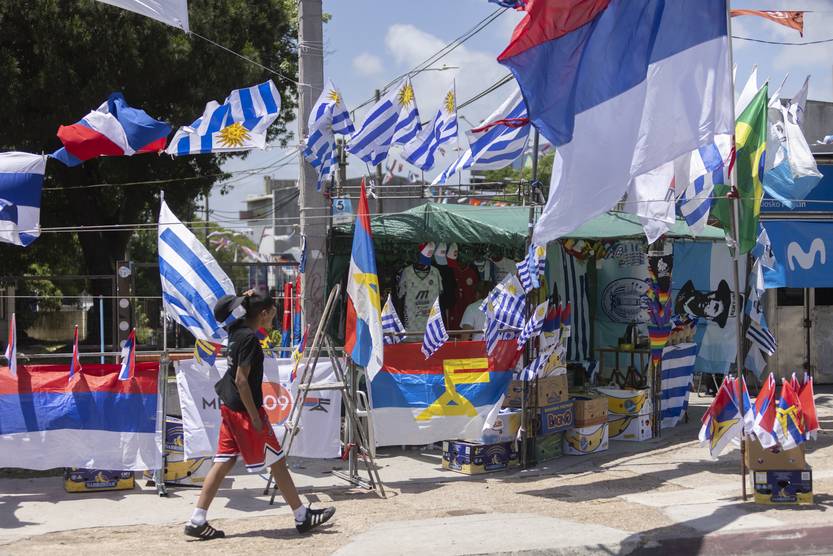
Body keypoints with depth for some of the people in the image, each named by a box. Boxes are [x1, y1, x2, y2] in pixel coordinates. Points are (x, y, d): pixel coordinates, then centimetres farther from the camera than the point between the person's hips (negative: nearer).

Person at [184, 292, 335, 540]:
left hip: (230, 407, 9)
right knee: (277, 462, 1)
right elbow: (241, 380, -21)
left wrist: (248, 299, 18)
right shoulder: (249, 339, -18)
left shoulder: (237, 330, 7)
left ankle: (197, 521, 5)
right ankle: (303, 516, 10)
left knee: (224, 462, 8)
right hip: (244, 408, -9)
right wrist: (254, 416, -19)